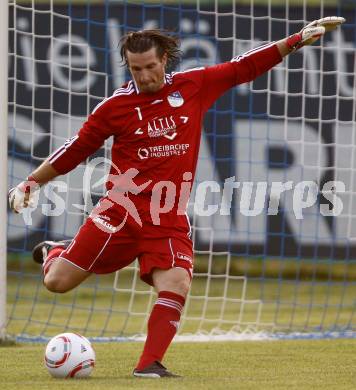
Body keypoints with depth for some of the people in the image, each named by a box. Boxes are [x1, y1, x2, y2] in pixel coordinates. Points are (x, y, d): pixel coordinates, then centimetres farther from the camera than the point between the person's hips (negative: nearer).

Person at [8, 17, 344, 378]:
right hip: (121, 212, -1)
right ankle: (54, 252, 32)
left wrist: (297, 39, 11)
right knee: (57, 282, -3)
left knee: (176, 286, -20)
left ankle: (149, 365, -8)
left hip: (170, 222, 1)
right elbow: (75, 150, 7)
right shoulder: (116, 106, -1)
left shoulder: (194, 86, 5)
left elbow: (245, 67, 12)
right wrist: (31, 183, 6)